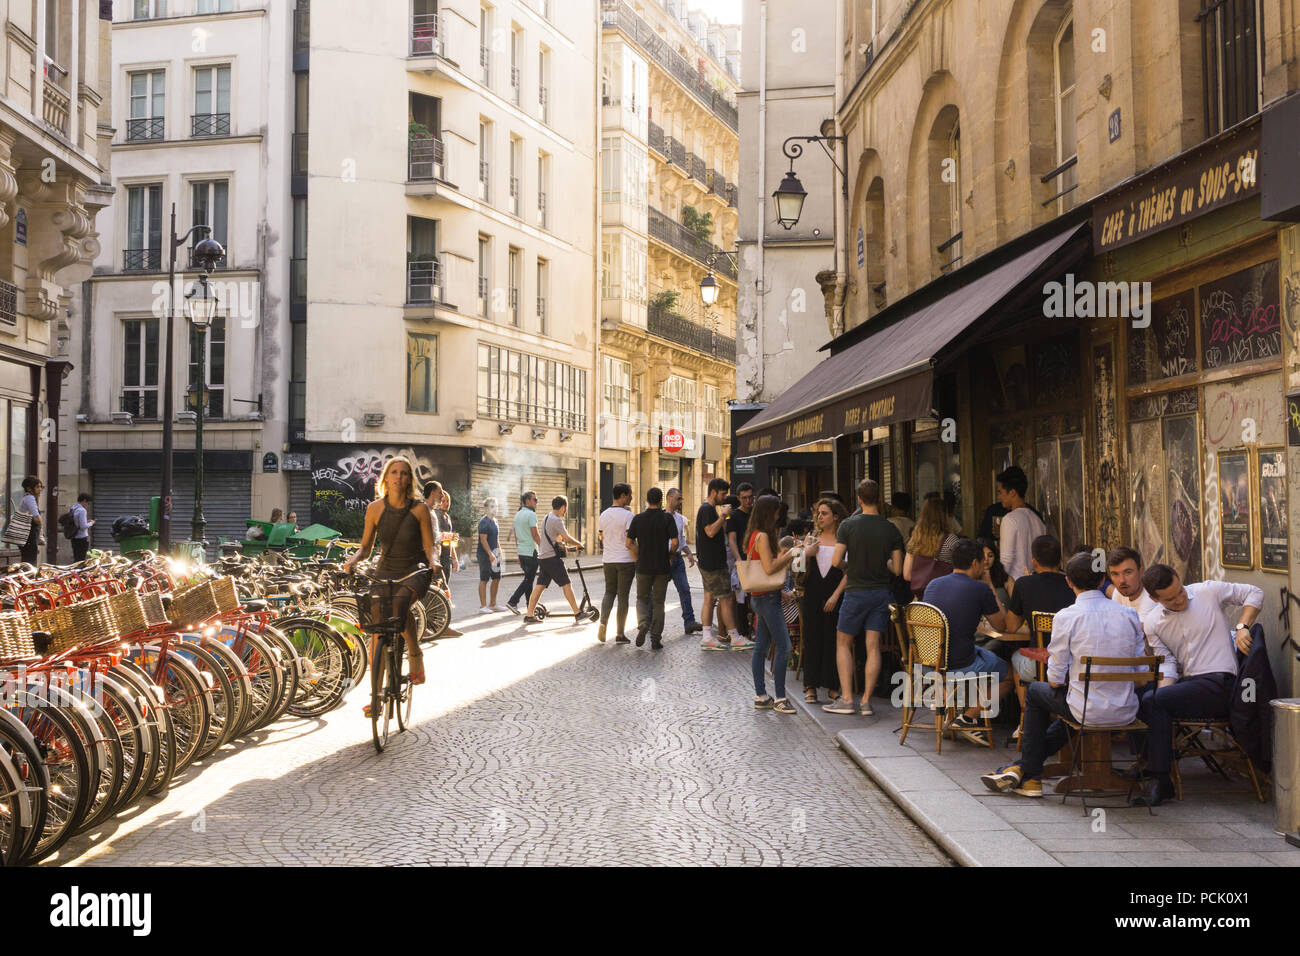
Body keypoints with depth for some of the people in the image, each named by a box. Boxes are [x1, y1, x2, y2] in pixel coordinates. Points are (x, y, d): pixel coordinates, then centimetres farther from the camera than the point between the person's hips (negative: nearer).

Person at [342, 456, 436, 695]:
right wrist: (353, 559, -12)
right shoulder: (375, 508, -1)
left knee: (398, 603, -36)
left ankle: (415, 656, -14)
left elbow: (429, 546, -4)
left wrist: (432, 562, -25)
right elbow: (366, 547, 8)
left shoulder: (419, 509, -8)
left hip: (414, 572, -3)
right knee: (377, 632, -6)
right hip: (385, 572, 3)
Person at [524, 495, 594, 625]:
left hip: (543, 558, 9)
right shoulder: (556, 520, -14)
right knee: (566, 584, -5)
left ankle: (529, 615, 5)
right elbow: (567, 538, -14)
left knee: (539, 586, 7)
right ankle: (578, 615, -3)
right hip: (552, 558, -9)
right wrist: (579, 544, 2)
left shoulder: (546, 518, 17)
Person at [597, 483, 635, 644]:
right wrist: (638, 561, -8)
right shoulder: (627, 515, -12)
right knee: (623, 595, 2)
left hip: (608, 561, 5)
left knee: (609, 592, 18)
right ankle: (620, 634, 5)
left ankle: (603, 622, -3)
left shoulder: (603, 515, 6)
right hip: (626, 560, -5)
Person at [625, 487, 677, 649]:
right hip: (663, 567, -1)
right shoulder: (667, 518, -6)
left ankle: (643, 623, -12)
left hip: (643, 567, 1)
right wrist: (670, 557, 6)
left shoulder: (638, 518, -1)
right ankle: (656, 639, 5)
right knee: (658, 602, 8)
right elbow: (674, 542, -11)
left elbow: (629, 543, -1)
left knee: (642, 598, 16)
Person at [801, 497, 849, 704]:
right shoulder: (812, 538, 9)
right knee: (812, 638, 3)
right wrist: (806, 553, -11)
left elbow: (848, 572, -5)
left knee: (833, 639, 1)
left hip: (835, 594, -3)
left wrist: (835, 595, -12)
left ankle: (833, 686, 10)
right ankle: (811, 686, 9)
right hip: (813, 593, 3)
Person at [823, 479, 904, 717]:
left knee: (843, 643, 10)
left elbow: (836, 561, -12)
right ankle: (866, 701, 4)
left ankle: (846, 699, 5)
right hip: (882, 592, 3)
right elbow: (897, 569, 1)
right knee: (873, 646, 5)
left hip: (856, 592, -2)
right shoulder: (891, 529, -1)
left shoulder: (848, 525, -9)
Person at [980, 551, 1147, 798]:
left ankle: (1030, 776, 29)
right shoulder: (1129, 615, 1)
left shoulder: (1066, 617, -12)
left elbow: (1055, 680, -8)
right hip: (1127, 713, 5)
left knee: (1035, 691, 25)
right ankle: (1022, 767, 33)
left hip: (1089, 712, -5)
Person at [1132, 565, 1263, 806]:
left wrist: (1242, 628, -6)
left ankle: (1160, 781, -16)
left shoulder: (1208, 591, 1)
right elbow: (1167, 664, 7)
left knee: (1151, 702, -24)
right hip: (1189, 682, 5)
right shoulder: (1153, 623, 9)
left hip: (1220, 683, -5)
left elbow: (1254, 593, 9)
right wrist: (1164, 688, -14)